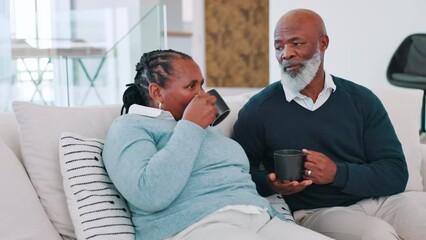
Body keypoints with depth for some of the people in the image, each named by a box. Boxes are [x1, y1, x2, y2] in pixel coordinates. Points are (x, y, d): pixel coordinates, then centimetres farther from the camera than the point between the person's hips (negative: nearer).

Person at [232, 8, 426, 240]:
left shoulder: (362, 100, 4)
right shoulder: (258, 109, 0)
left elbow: (397, 174, -1)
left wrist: (337, 173, -17)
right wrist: (270, 184, -14)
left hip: (379, 199, 4)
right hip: (315, 211, -3)